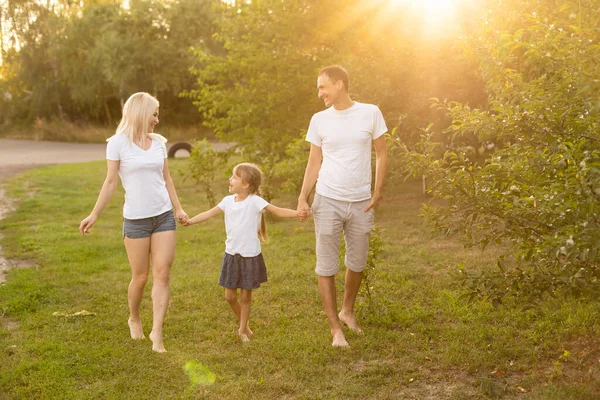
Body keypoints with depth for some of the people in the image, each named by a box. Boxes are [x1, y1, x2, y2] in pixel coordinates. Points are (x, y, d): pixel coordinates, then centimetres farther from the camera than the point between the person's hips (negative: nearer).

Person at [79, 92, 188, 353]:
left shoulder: (159, 142, 7)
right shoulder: (118, 143, -6)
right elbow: (110, 182, -3)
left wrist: (178, 208, 13)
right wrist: (94, 215, -5)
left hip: (164, 216, 4)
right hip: (135, 219, -3)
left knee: (162, 275, -4)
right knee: (140, 277, 7)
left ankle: (157, 332, 0)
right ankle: (134, 318, 33)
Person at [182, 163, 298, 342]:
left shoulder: (254, 201, -13)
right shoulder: (228, 201, 2)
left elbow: (278, 211, -20)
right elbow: (209, 213, 12)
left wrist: (298, 213, -33)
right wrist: (190, 221, 8)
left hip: (250, 256, -4)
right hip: (231, 254, 5)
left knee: (245, 296, 8)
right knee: (230, 296, 9)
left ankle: (243, 329, 26)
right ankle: (243, 323, 34)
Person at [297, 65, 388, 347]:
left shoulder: (370, 113, -1)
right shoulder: (319, 120, 2)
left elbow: (381, 155, 5)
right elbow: (314, 162, 5)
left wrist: (377, 192, -3)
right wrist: (302, 198, -6)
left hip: (361, 203, 1)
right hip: (327, 202, 0)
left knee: (357, 264, 14)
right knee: (326, 267, -1)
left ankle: (347, 311, 38)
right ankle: (335, 328, 10)